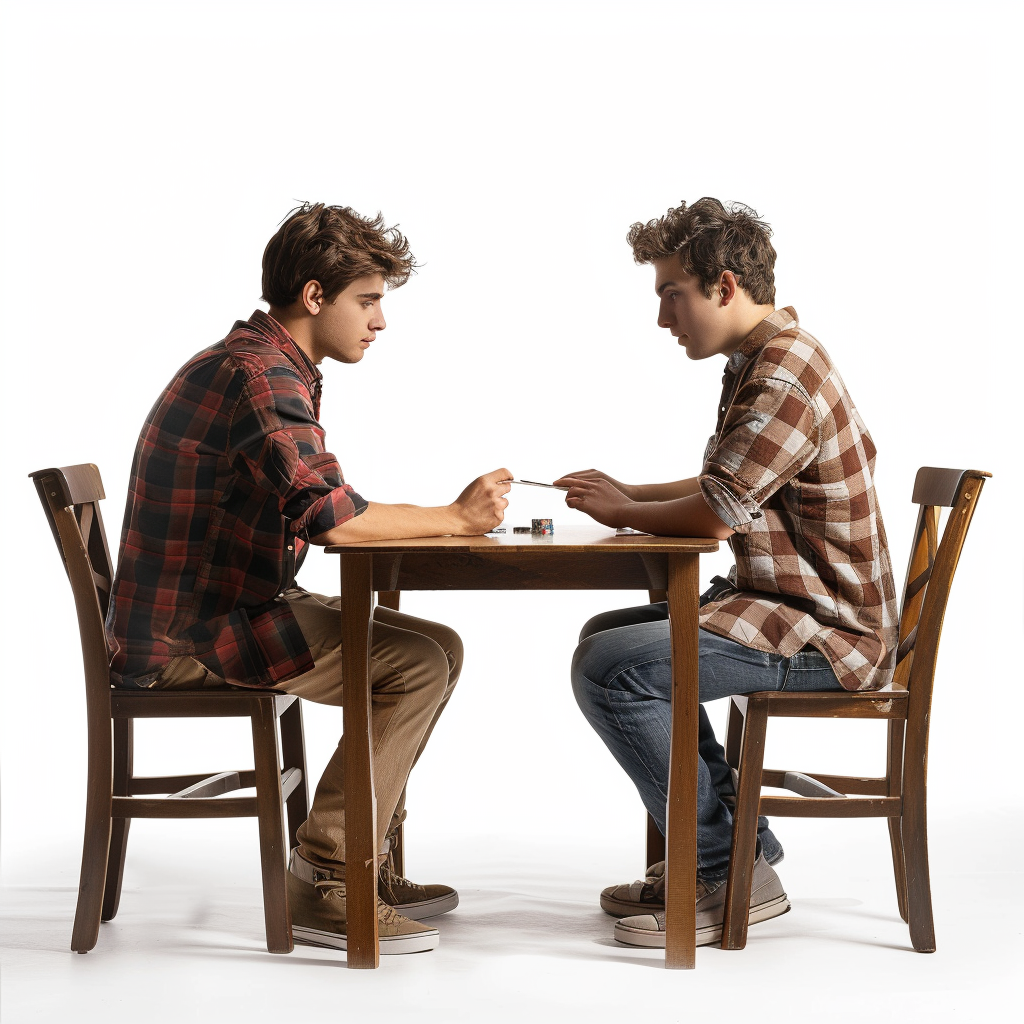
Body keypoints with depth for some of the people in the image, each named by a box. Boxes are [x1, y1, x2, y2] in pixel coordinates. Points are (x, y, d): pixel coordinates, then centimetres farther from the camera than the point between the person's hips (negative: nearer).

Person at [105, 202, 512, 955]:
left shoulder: (261, 366, 17)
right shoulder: (259, 373, -18)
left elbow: (313, 523, 14)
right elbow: (332, 516, -29)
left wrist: (449, 516, 2)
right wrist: (457, 519, -15)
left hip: (222, 610, 10)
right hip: (185, 638, -10)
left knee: (434, 649, 10)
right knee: (418, 662, -17)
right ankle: (325, 884, -11)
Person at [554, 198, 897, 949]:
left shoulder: (786, 378, -20)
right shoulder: (760, 361, 14)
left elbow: (714, 515, -24)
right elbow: (725, 491, 24)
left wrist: (622, 513, -5)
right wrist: (629, 494, 11)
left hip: (825, 633, -11)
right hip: (778, 604, 11)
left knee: (610, 669, -21)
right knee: (606, 633, 20)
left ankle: (731, 872, -8)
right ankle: (736, 840, 20)